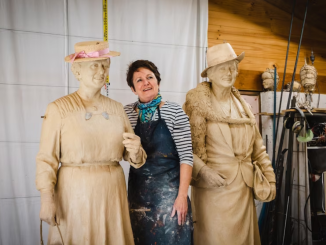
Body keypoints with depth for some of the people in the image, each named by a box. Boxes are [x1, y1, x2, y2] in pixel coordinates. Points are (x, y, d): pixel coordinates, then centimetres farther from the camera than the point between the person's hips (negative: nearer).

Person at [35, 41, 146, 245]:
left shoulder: (116, 108, 7)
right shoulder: (59, 108, -4)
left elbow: (131, 155, 10)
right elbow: (47, 158, -6)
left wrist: (135, 151, -12)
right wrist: (47, 198, -14)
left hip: (112, 192, 4)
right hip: (75, 193, -3)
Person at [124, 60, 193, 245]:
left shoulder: (174, 111, -7)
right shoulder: (127, 112, 3)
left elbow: (186, 155, -10)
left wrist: (182, 195, -14)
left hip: (169, 188, -3)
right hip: (138, 190, 3)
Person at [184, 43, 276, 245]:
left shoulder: (242, 105, 13)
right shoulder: (198, 103, -6)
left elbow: (258, 146, 14)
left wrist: (269, 178, 10)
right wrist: (202, 171, -21)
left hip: (244, 188, 6)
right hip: (214, 185, -5)